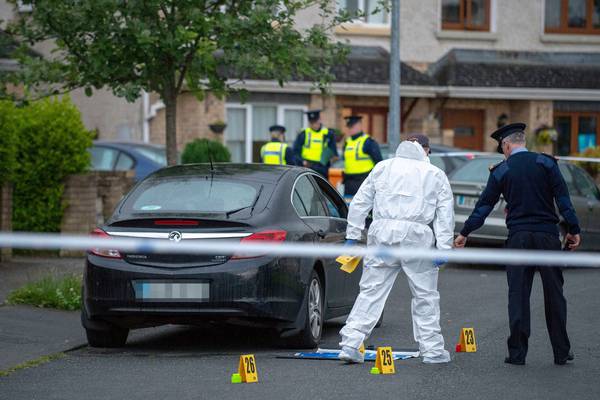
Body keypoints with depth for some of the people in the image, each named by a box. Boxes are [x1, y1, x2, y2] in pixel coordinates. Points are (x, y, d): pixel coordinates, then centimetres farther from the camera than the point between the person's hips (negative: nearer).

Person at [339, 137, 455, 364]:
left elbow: (360, 203, 12)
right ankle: (432, 349, 12)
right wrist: (443, 248, 1)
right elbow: (445, 214, 6)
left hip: (383, 232, 1)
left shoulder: (383, 168, 17)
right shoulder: (436, 175, 15)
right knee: (425, 294, 9)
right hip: (416, 235, -1)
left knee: (371, 290, 3)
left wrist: (352, 236, 13)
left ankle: (350, 344, -4)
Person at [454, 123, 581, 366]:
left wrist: (465, 233, 14)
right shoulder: (546, 163, 2)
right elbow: (563, 198, -3)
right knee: (554, 294, 7)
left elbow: (484, 206, 5)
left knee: (518, 294, 4)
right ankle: (561, 352, 10)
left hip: (518, 236, 0)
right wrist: (573, 230, 1)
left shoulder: (500, 171, 2)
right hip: (548, 235, 0)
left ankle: (517, 352, 1)